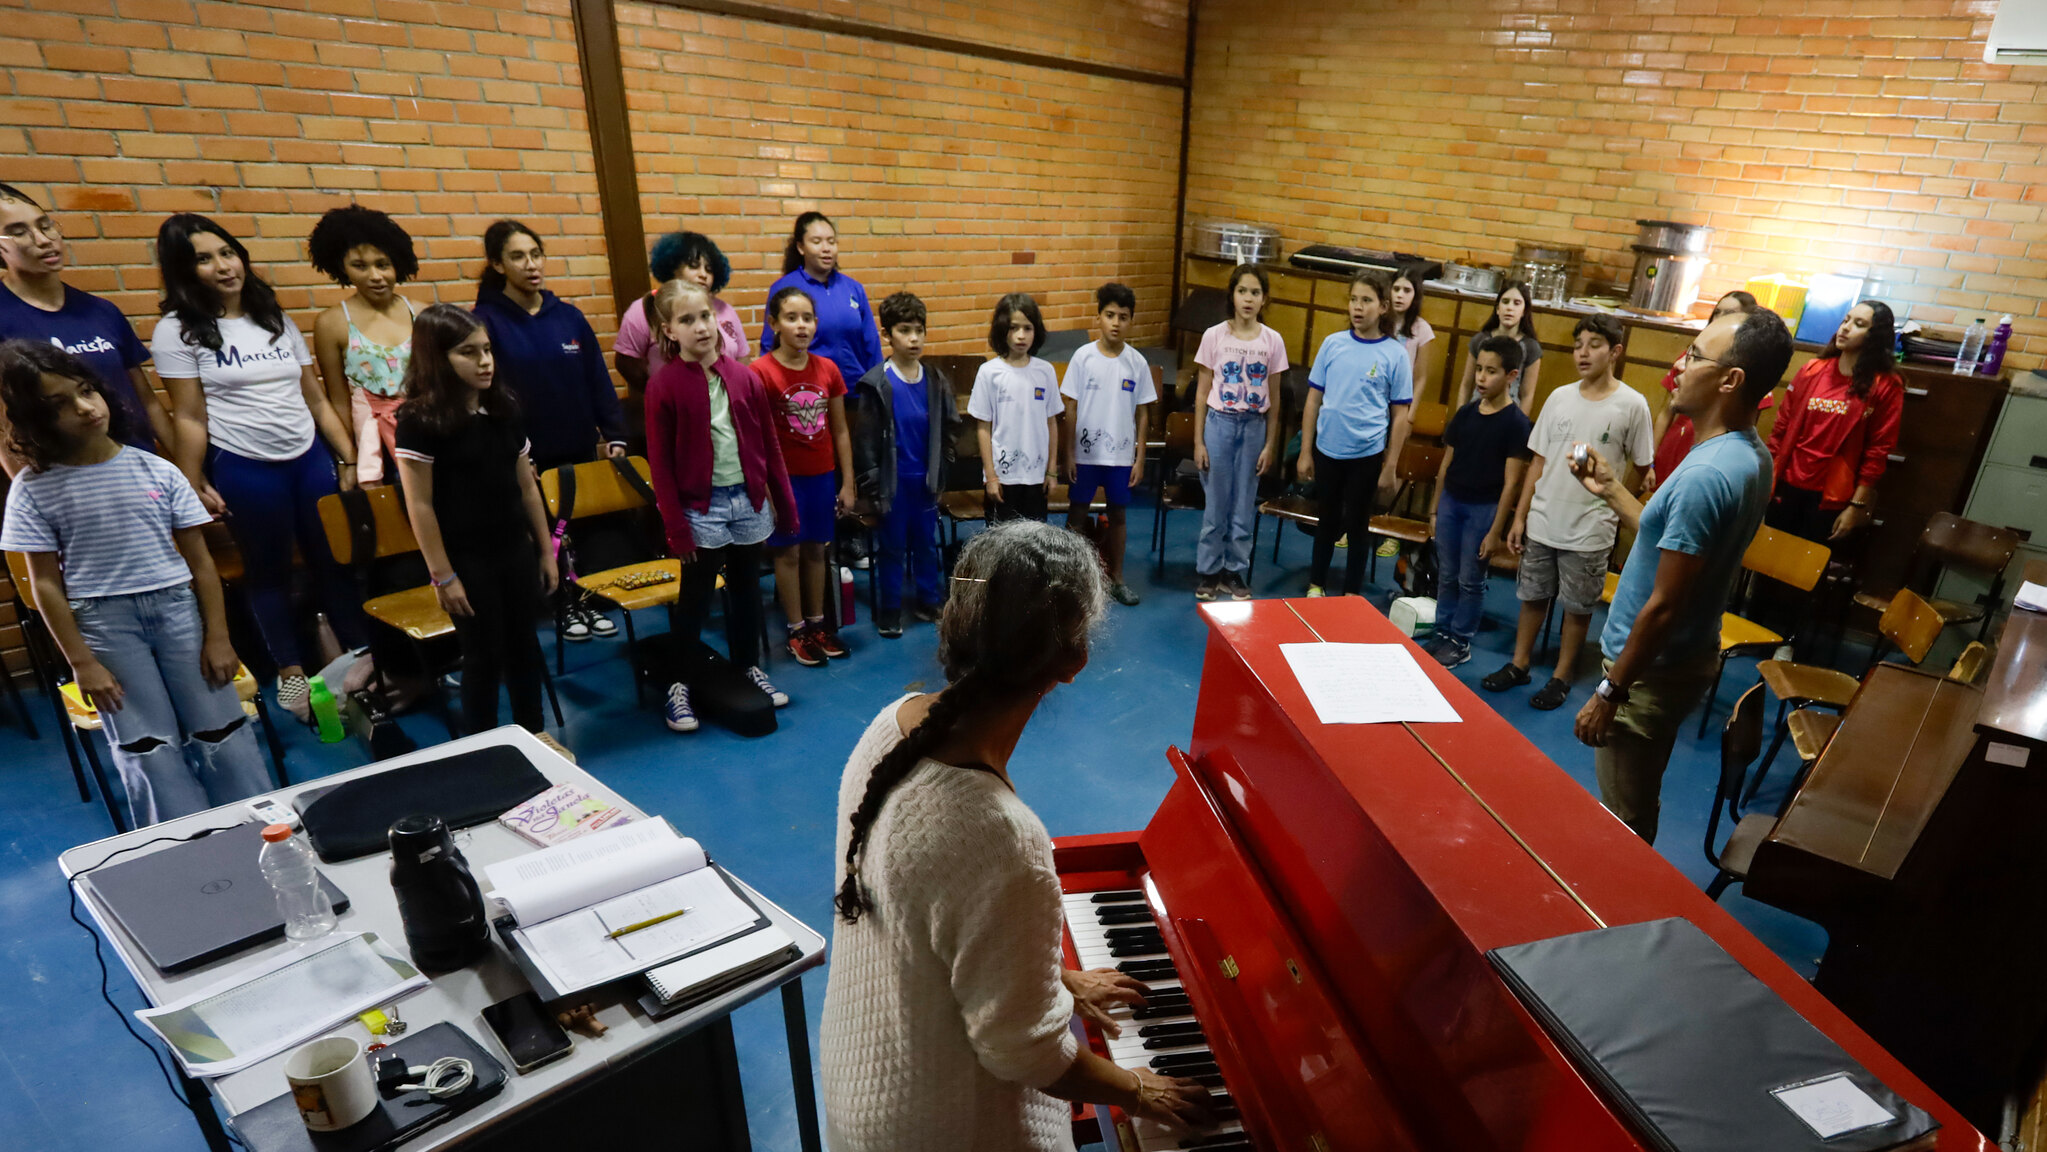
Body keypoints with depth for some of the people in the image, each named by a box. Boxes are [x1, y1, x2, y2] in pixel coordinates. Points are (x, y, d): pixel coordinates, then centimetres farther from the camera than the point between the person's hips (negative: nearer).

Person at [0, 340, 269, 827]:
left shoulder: (156, 471, -2)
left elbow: (198, 557, 2)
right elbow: (45, 582, -1)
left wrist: (217, 635, -1)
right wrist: (81, 661, -4)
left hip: (177, 606, 1)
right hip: (102, 621, -1)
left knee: (220, 731, 5)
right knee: (148, 748, 2)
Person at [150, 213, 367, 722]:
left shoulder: (277, 319, 9)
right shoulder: (179, 330, -4)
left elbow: (316, 399, 9)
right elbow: (190, 419, -5)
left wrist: (347, 459, 5)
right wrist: (194, 487, -6)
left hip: (310, 457, 3)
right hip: (242, 468, -3)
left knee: (335, 559, 5)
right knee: (268, 570, 10)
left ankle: (361, 655, 17)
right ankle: (290, 670, 23)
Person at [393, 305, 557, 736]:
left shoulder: (504, 409, 4)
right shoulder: (419, 420, -13)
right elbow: (419, 505, -13)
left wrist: (546, 550, 10)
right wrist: (443, 576, -13)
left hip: (516, 550, 5)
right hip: (466, 558, -5)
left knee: (524, 644, 15)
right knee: (484, 654, 5)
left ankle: (535, 736, 32)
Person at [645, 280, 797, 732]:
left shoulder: (743, 377, 1)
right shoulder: (663, 386, -8)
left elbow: (769, 445, 6)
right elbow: (660, 462, -8)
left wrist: (785, 504, 8)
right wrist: (676, 527, -10)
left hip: (749, 501, 4)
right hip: (701, 507, -3)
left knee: (747, 589, 16)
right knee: (695, 598, 5)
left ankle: (748, 666, 34)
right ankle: (679, 684, 21)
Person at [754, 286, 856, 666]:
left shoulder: (828, 369, 1)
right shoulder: (760, 372, -12)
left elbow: (840, 431, 5)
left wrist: (848, 483, 6)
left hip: (823, 476, 4)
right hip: (784, 478, -4)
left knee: (817, 549, 13)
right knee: (788, 551, 8)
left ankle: (818, 623, 27)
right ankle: (796, 630, 20)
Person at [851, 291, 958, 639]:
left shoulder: (936, 380, 1)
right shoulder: (876, 384, -10)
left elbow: (950, 429, 9)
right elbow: (864, 441, -9)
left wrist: (940, 473, 5)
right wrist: (871, 491, -9)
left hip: (926, 480, 3)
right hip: (892, 482, -3)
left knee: (926, 543, 15)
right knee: (892, 548, 8)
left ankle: (930, 601, 31)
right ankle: (889, 610, 21)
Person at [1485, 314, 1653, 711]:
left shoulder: (1632, 405, -7)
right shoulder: (1560, 397, 3)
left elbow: (1642, 469, 0)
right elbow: (1538, 460, 6)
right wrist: (1520, 516, 5)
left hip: (1590, 530, -3)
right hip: (1542, 522, 3)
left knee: (1578, 607, 8)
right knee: (1532, 596, 14)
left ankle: (1561, 677, 24)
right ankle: (1519, 664, 30)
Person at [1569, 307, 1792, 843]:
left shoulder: (1706, 474, -28)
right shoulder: (1749, 454, 4)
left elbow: (1664, 606, -26)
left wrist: (1609, 693, -18)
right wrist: (1610, 490, 12)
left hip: (1653, 671, -10)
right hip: (1686, 656, 10)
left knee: (1624, 821, 6)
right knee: (1634, 804, 26)